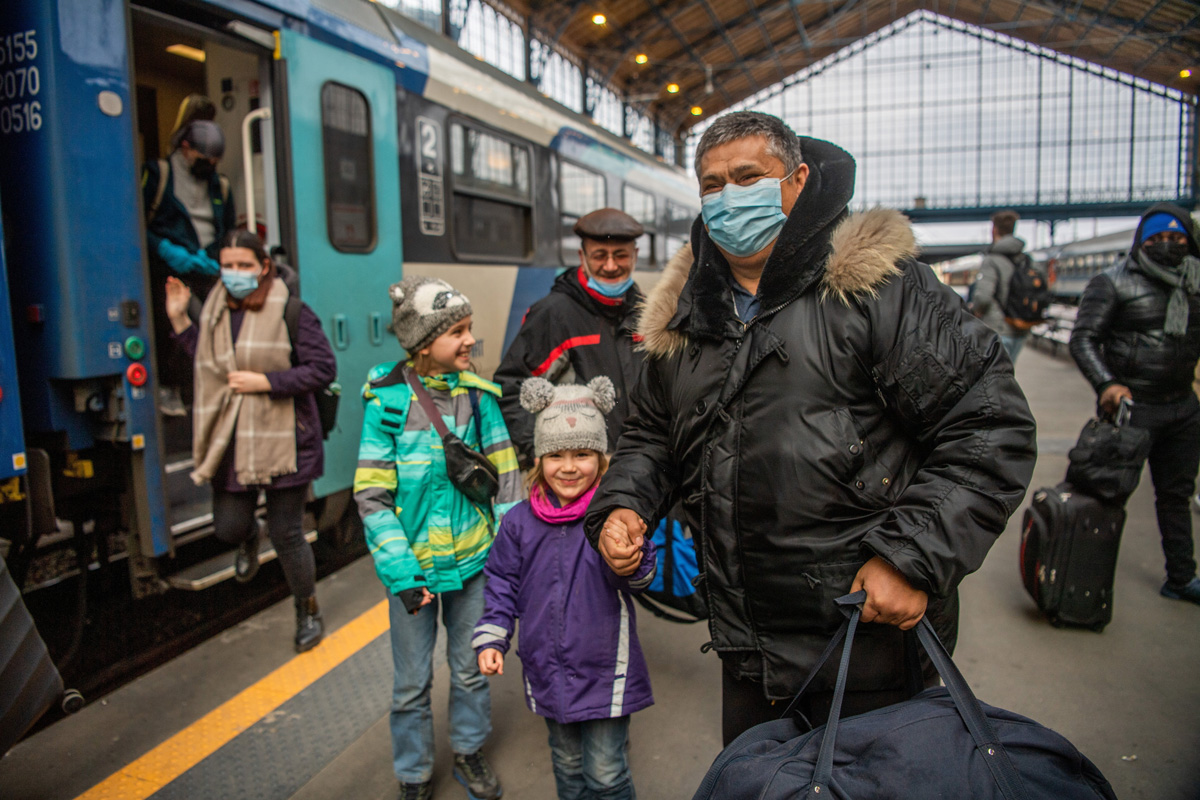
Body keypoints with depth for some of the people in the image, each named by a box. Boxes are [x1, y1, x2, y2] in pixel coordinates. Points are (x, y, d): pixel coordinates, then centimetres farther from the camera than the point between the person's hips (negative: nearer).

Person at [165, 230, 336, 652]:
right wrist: (179, 320, 12)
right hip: (231, 441, 5)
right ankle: (249, 538, 47)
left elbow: (323, 368, -14)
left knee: (286, 535, 4)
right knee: (228, 527, 7)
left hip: (283, 440, -5)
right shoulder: (215, 311, 8)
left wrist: (266, 382, -18)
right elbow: (208, 363, 20)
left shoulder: (290, 312, -11)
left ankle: (308, 611, 27)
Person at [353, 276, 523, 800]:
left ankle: (469, 752, 42)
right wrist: (400, 572, -15)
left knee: (470, 666, 18)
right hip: (414, 564, -2)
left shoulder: (477, 393, -4)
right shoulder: (386, 400, -12)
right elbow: (371, 495, -11)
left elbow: (505, 473, 2)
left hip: (473, 557, 2)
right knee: (413, 681, 13)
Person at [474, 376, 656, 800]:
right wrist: (491, 639, 0)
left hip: (604, 671, -4)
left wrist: (630, 561, -49)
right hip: (549, 671, 4)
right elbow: (502, 585, 7)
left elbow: (637, 577, -27)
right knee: (568, 764, 23)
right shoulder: (520, 522, -2)